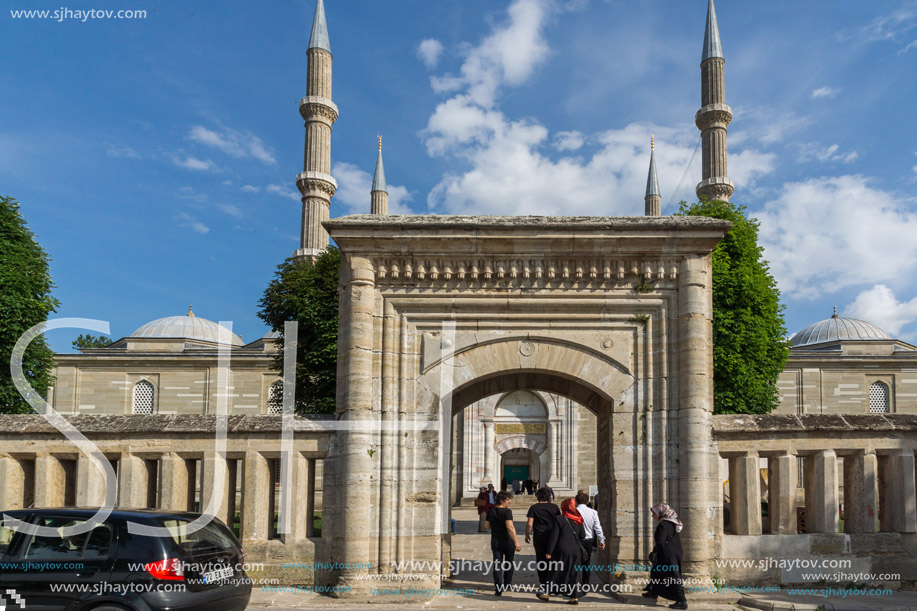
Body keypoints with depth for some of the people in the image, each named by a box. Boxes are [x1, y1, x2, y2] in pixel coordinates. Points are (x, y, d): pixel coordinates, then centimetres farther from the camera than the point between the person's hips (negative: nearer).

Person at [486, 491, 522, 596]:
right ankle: (507, 585, 30)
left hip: (495, 541, 4)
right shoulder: (507, 511, -18)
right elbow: (510, 527, -27)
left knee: (497, 565, 2)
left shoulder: (491, 511, 1)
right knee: (509, 563, 18)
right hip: (508, 541, -4)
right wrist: (516, 542, -29)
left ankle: (498, 589, -8)